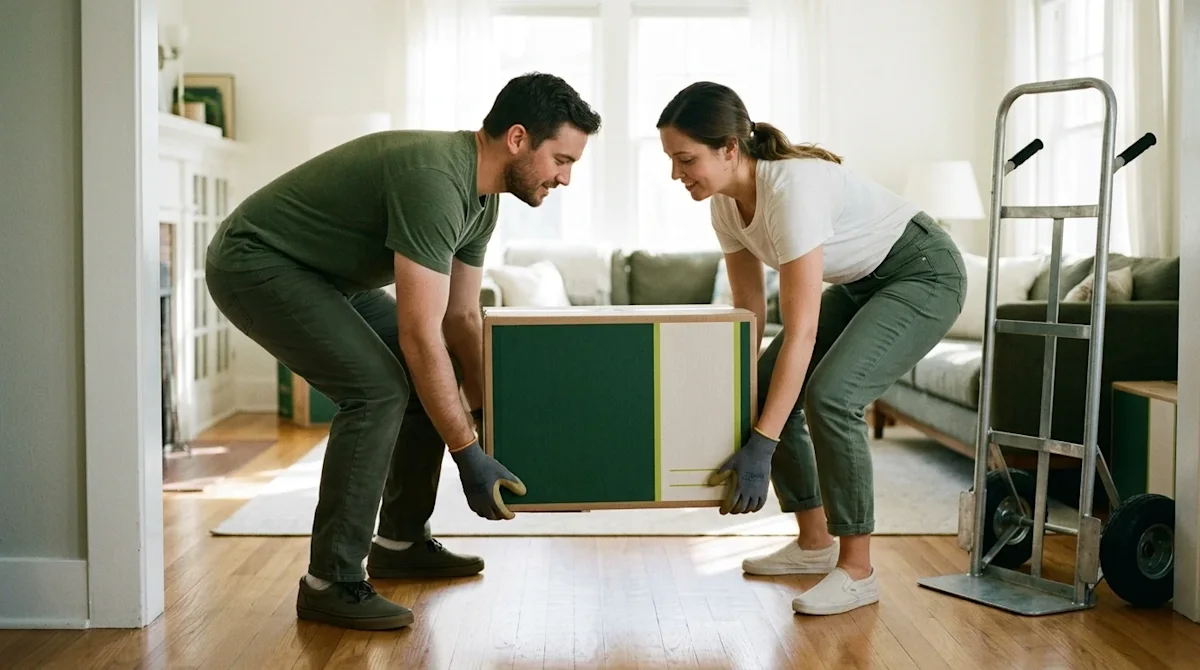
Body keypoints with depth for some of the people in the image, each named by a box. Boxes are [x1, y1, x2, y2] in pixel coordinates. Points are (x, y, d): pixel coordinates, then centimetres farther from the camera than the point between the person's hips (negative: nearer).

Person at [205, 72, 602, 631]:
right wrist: (468, 455, -27)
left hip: (324, 272, 10)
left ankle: (401, 541, 19)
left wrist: (488, 420, 5)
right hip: (254, 263, -10)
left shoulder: (483, 195, 0)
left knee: (434, 376, 8)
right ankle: (330, 583, -13)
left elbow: (461, 317, 8)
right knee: (378, 389, -23)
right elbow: (421, 334, -32)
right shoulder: (434, 181, -31)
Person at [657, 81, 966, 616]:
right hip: (861, 282, 9)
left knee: (829, 394, -27)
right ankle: (814, 544, 15)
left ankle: (857, 571, -13)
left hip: (924, 275, -9)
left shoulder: (793, 188, -35)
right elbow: (748, 308, 2)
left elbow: (801, 332, -36)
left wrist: (761, 446, -36)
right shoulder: (725, 201, -9)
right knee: (767, 389, 1)